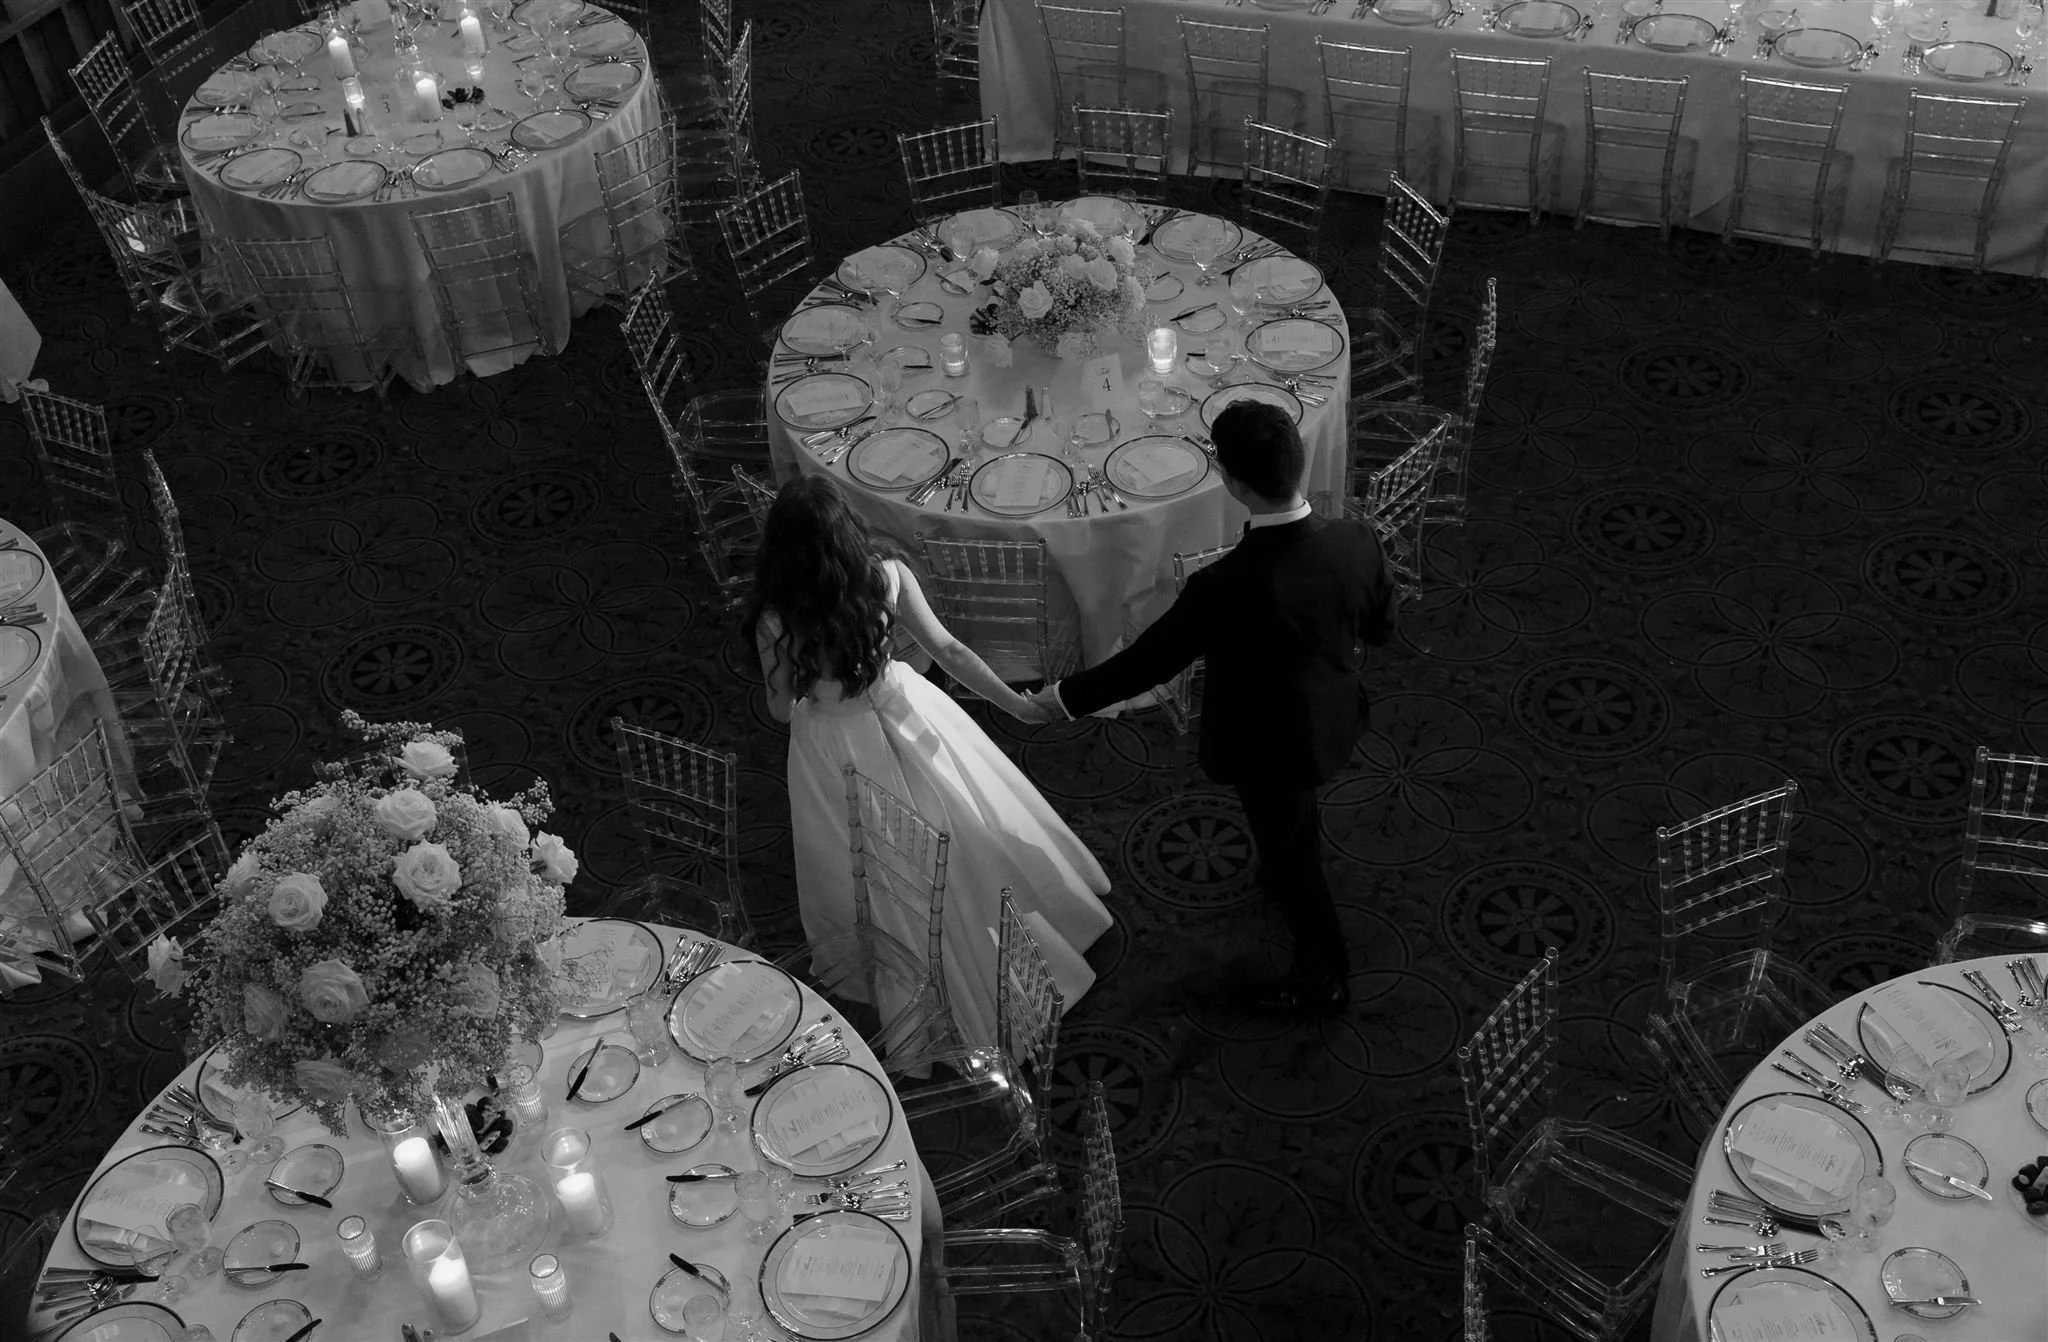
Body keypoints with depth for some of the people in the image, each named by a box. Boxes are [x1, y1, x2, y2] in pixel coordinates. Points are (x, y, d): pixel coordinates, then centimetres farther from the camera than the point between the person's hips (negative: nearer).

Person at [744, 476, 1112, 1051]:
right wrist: (1017, 703, -5)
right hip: (906, 715, 2)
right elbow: (948, 650, -16)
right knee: (969, 834, 27)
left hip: (834, 748, -2)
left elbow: (781, 709, -15)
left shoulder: (776, 620, -29)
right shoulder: (889, 576, -23)